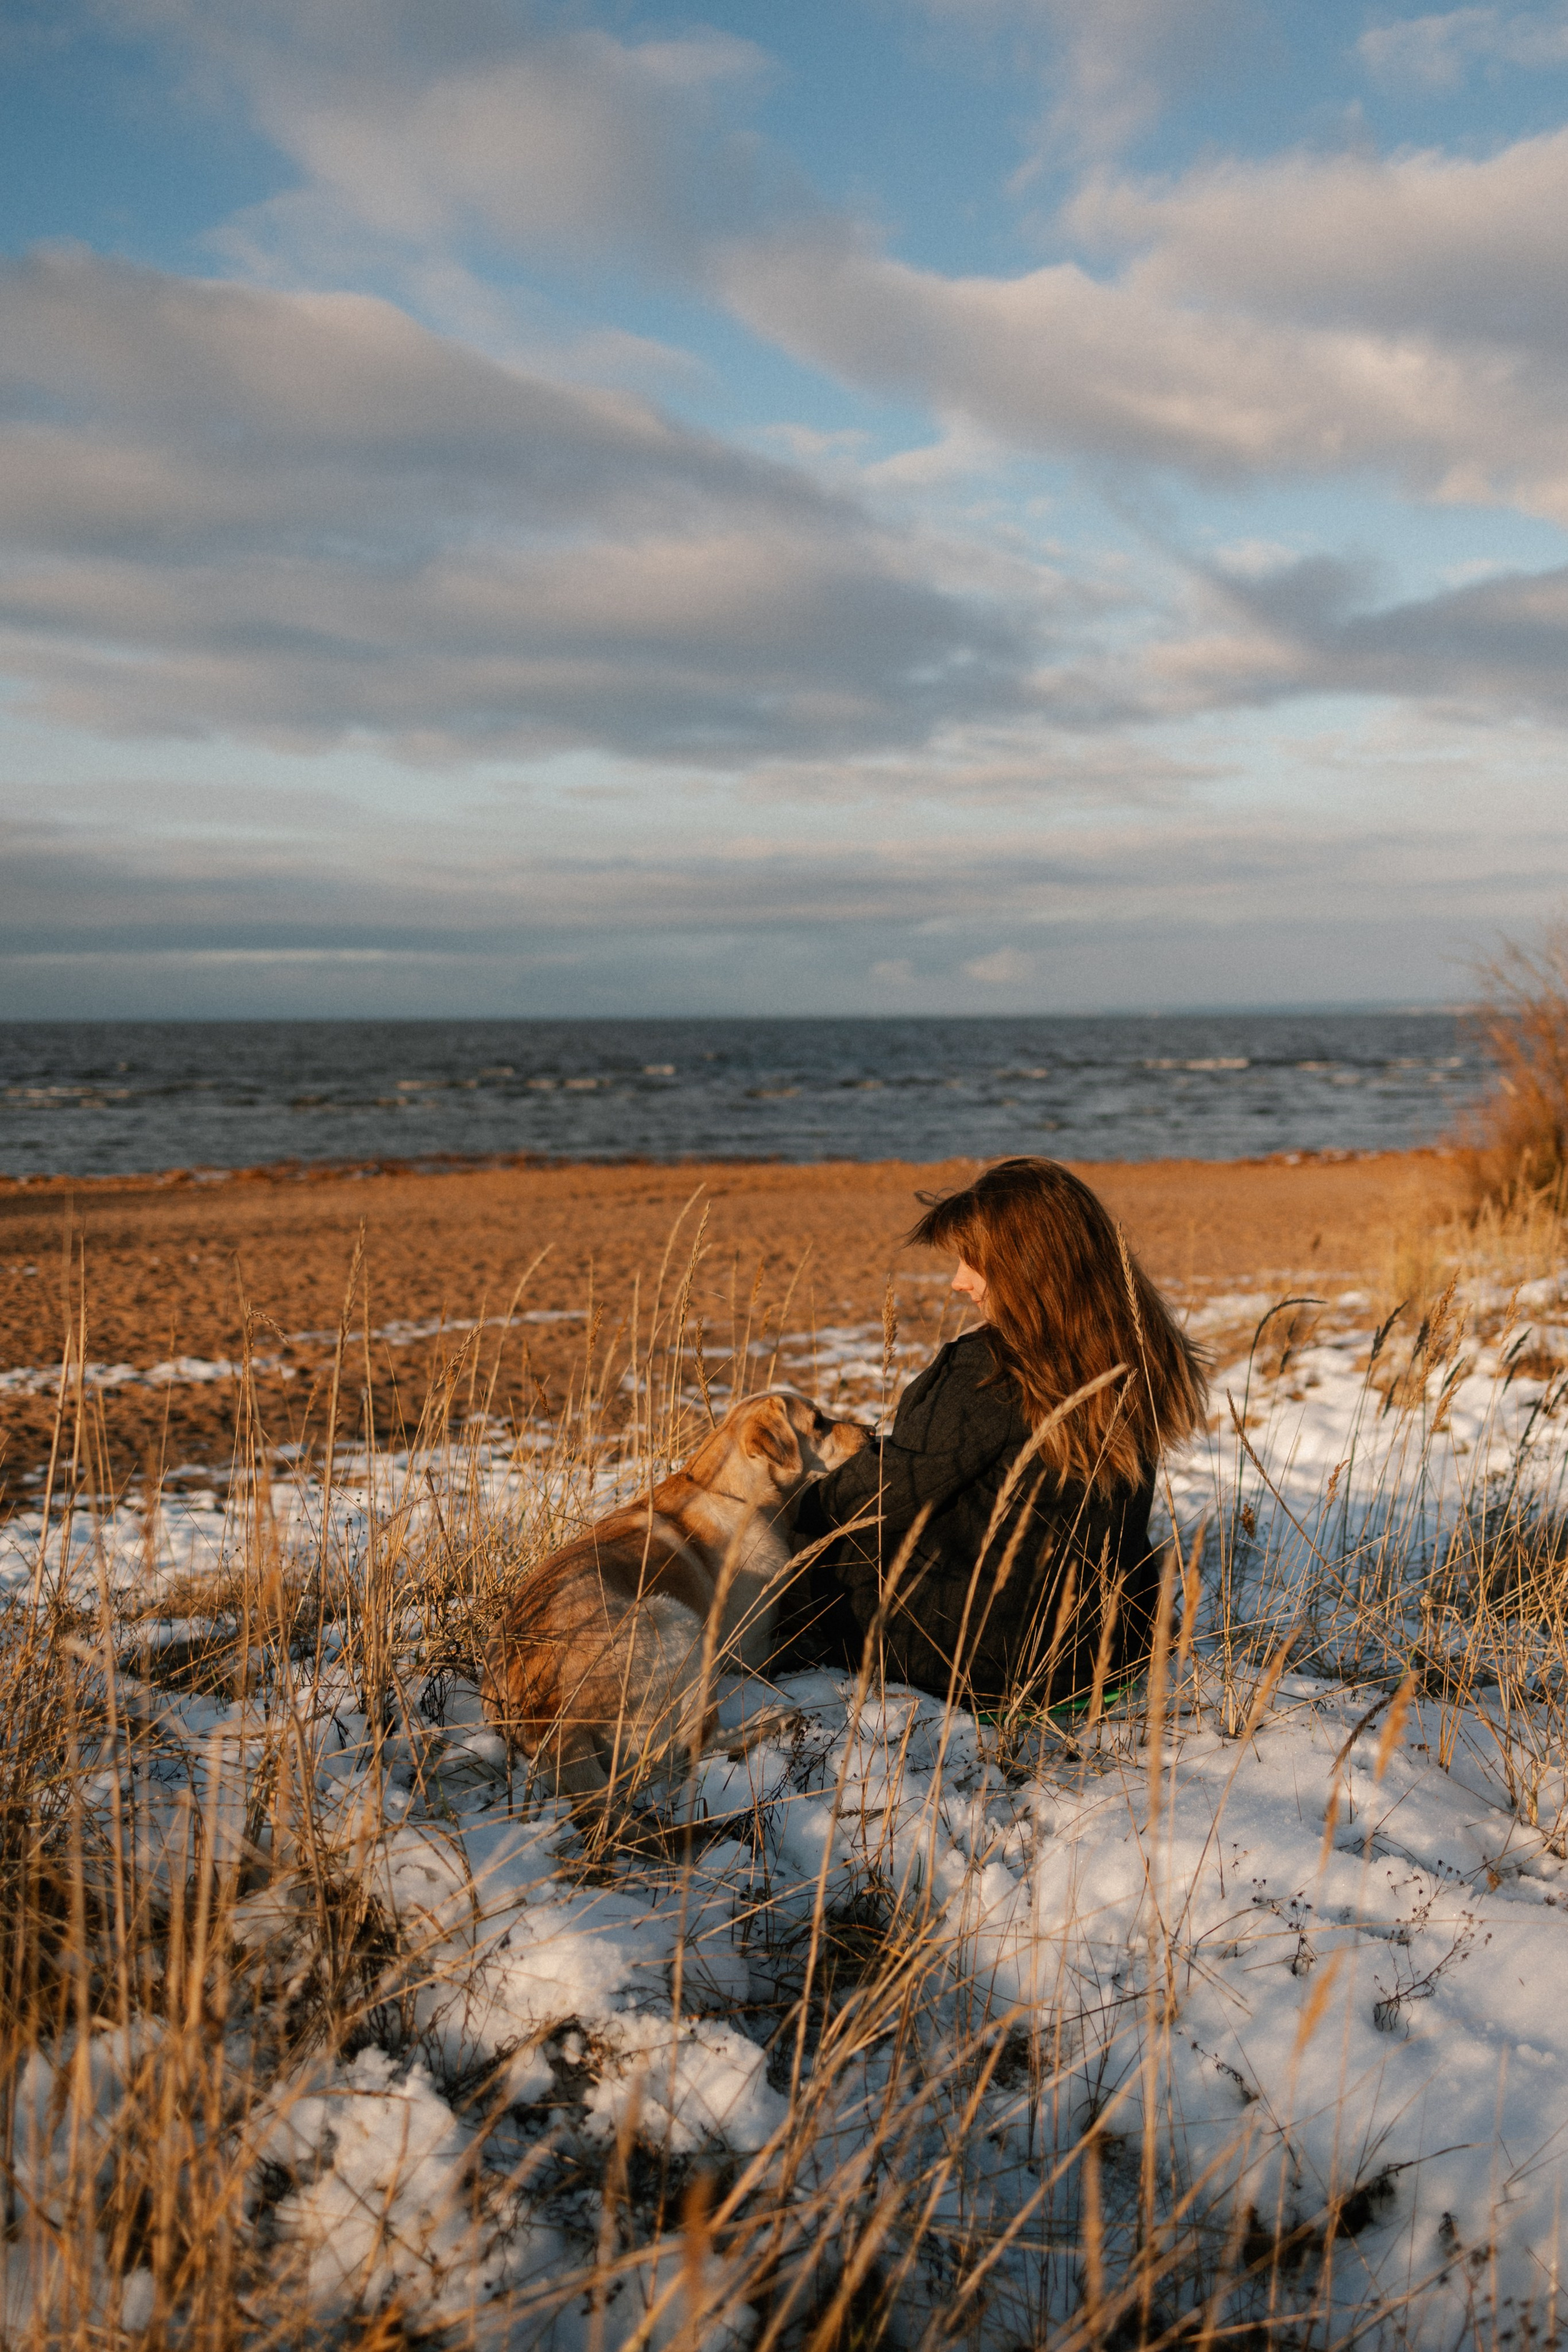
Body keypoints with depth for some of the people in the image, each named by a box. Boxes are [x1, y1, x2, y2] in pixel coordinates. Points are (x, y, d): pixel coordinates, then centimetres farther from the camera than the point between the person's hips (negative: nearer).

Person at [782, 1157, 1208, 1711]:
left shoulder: (987, 1372, -24)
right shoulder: (1142, 1361, -3)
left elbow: (886, 1493, -13)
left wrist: (803, 1508, 7)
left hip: (993, 1663, -7)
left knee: (826, 1550, 15)